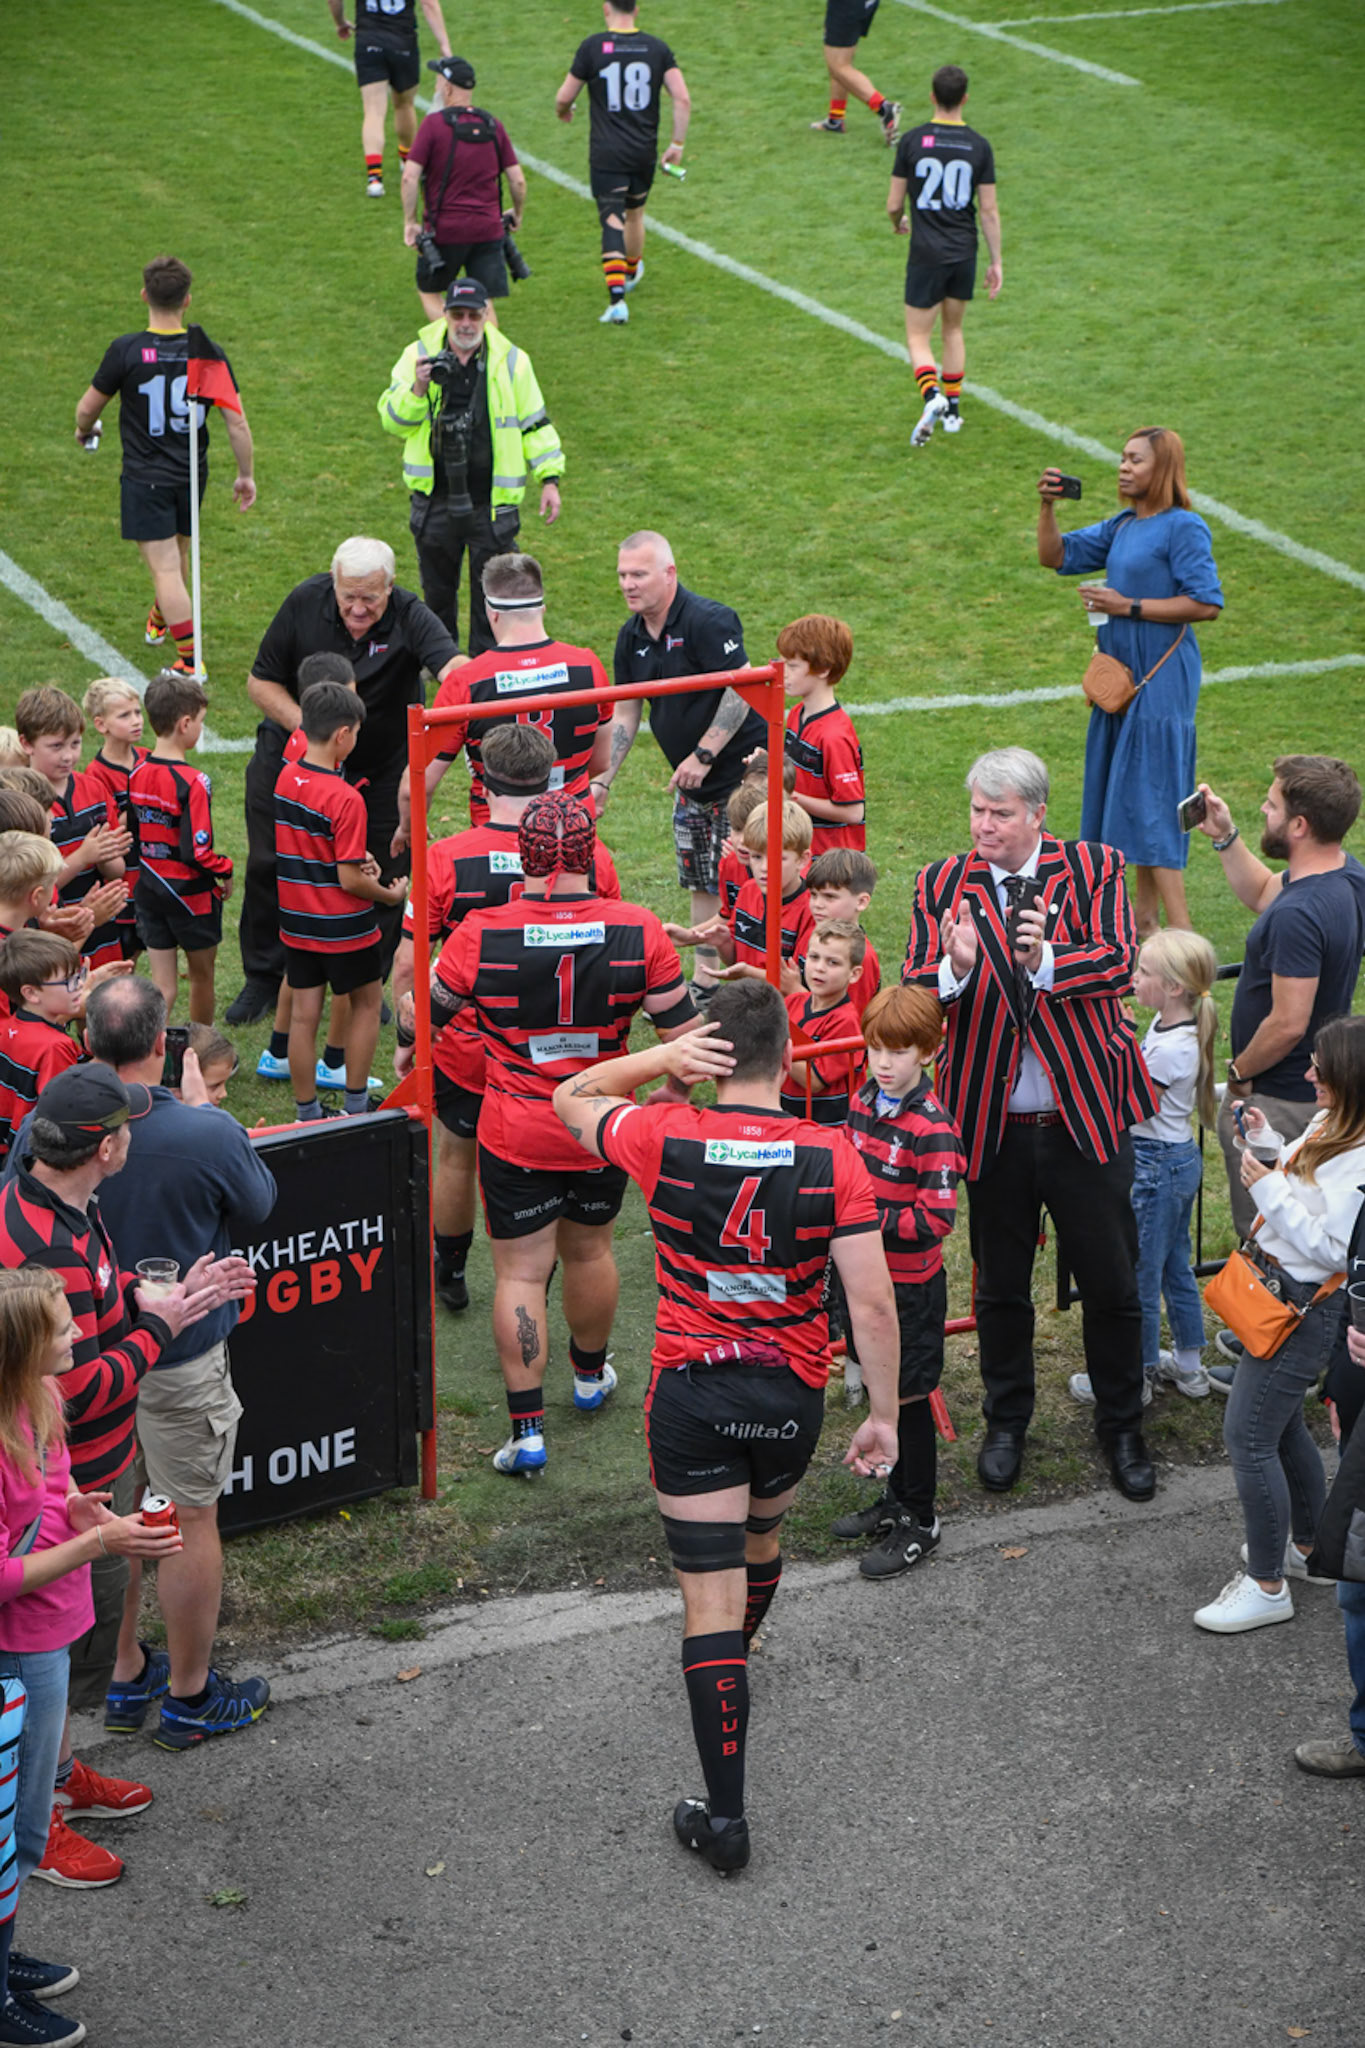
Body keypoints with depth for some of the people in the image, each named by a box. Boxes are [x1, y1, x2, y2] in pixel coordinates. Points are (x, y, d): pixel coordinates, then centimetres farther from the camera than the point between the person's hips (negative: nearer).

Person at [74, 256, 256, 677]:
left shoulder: (126, 351, -17)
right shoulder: (209, 353, -9)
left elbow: (87, 408, -4)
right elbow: (237, 423, -5)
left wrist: (84, 430, 20)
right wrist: (246, 475, 8)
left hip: (145, 479, -4)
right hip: (191, 475, 4)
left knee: (165, 569, -4)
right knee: (178, 553, 25)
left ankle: (191, 658, -8)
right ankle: (160, 622, 49)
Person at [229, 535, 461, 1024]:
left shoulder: (409, 617, -24)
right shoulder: (305, 603, -17)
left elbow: (453, 666, -44)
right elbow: (261, 682, -7)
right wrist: (306, 726, -22)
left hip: (381, 768, -1)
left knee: (384, 874, 0)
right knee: (269, 864, 5)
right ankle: (264, 976, 26)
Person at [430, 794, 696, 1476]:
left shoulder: (481, 936, -18)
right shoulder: (638, 932, -13)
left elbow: (425, 1016, -1)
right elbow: (683, 1036, -6)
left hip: (515, 1135, -2)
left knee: (520, 1273, 5)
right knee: (588, 1251, 24)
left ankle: (527, 1429, 2)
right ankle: (590, 1374, 46)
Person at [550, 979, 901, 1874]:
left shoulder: (665, 1140, -12)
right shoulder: (831, 1157, -12)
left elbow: (572, 1098, 9)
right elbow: (873, 1303, -12)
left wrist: (663, 1056, -5)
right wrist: (884, 1413, -2)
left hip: (690, 1395, -2)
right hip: (791, 1396, 2)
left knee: (712, 1594, -1)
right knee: (762, 1535, 30)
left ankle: (725, 1814, -3)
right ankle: (736, 1665, 60)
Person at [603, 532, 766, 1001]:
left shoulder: (707, 620, -19)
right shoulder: (632, 637, 6)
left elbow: (742, 689, -22)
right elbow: (625, 714, 13)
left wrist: (703, 755, -22)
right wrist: (603, 778, 5)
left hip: (744, 770, -8)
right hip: (693, 783, 8)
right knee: (703, 884, 14)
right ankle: (703, 984, 24)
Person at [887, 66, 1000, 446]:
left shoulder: (913, 140, -8)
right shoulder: (979, 146, -3)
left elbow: (894, 203, -4)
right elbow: (990, 210, -2)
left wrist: (899, 223, 20)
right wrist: (996, 262, 6)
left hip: (927, 255, -3)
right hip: (964, 252, 3)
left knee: (918, 337, 4)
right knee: (953, 331, 21)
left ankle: (932, 396, -23)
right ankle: (952, 410, 23)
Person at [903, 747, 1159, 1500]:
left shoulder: (1093, 869, -3)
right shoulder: (942, 886, -1)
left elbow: (1120, 962, -15)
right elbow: (913, 992, -10)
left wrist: (1046, 960, -31)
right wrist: (955, 970, -32)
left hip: (1086, 1117, -1)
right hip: (991, 1122, 1)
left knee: (1111, 1285, 8)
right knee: (1000, 1287, 14)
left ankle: (1122, 1428, 27)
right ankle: (1006, 1423, 34)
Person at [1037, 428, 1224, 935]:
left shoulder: (1183, 528, -13)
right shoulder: (1122, 526, 11)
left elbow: (1207, 604, -18)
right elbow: (1055, 556, 14)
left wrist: (1127, 607, -18)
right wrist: (1047, 506, -4)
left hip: (1162, 679, -8)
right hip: (1123, 673, 8)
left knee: (1151, 792, -10)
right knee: (1130, 792, 12)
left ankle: (1180, 927, -9)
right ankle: (1146, 917, 20)